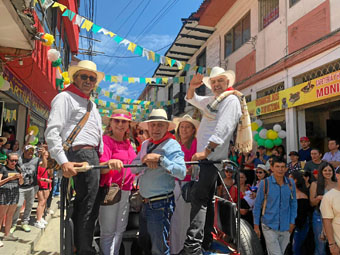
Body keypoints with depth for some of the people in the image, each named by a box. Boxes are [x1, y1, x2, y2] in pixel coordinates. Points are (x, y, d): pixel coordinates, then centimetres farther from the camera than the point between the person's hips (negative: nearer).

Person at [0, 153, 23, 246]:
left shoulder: (17, 169, 11)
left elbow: (21, 183, 15)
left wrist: (21, 178, -6)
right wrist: (10, 178, -22)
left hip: (15, 193, 6)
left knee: (10, 215, 11)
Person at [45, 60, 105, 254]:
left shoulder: (92, 105, 25)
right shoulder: (65, 97, -2)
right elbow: (52, 132, -13)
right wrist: (63, 161, -21)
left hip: (93, 157, 9)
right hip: (81, 155, -9)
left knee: (87, 205, 16)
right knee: (87, 207, -5)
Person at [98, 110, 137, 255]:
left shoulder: (127, 142, 12)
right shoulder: (105, 140, -8)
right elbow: (100, 168, -20)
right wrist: (110, 163, -41)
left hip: (126, 191, 7)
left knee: (120, 228, 17)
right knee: (108, 231, 2)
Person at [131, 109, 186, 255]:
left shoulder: (172, 145, -12)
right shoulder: (145, 144, 10)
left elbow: (181, 173, -24)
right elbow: (134, 168, 1)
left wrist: (160, 158, -28)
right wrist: (145, 160, -17)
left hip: (161, 204, -7)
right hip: (146, 203, 8)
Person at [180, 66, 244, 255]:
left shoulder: (231, 100, -6)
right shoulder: (211, 100, 21)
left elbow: (223, 129, -19)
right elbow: (191, 100, 34)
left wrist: (206, 151, -26)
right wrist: (192, 87, 11)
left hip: (213, 158, -9)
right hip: (205, 157, 9)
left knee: (199, 197, -14)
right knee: (206, 199, 14)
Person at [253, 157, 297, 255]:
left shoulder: (291, 183, 0)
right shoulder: (265, 183, -9)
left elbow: (293, 203, 12)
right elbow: (257, 205, -3)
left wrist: (292, 222, 8)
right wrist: (256, 226, -2)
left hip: (285, 227, 4)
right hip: (269, 226, -4)